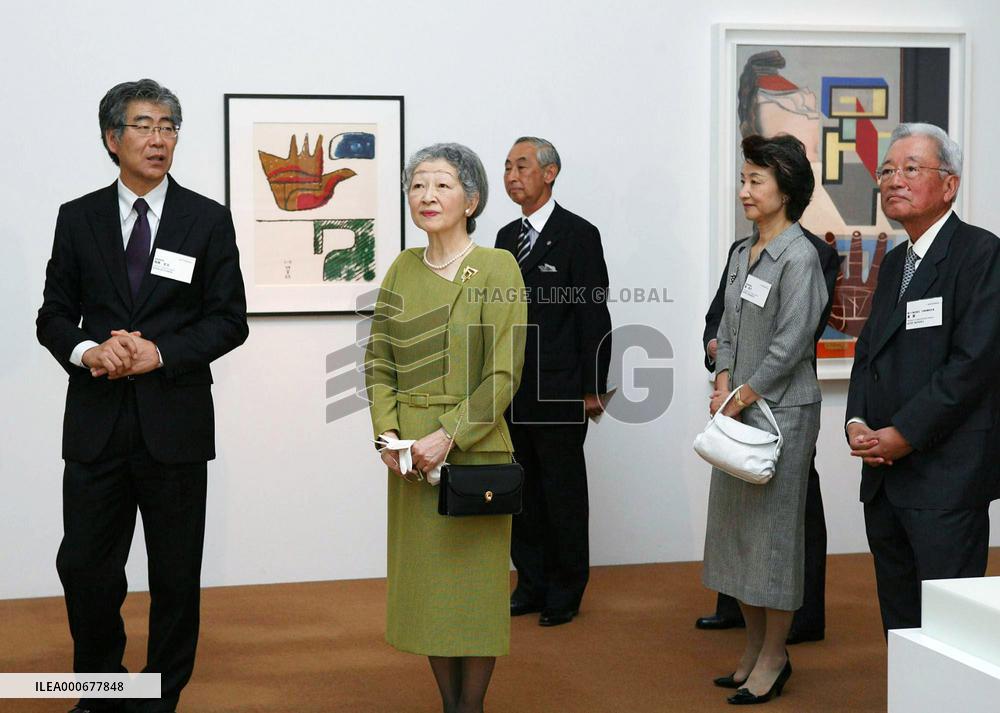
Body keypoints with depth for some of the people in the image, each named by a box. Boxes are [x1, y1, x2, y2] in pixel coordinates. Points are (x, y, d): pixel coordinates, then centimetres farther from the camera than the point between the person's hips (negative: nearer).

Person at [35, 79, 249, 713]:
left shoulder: (209, 220, 2)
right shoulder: (78, 218, 7)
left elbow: (230, 321, 0)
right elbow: (55, 315, 8)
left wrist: (160, 352, -14)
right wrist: (88, 349, -13)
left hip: (175, 422, -1)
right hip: (97, 423, 1)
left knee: (176, 576, 7)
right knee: (84, 567, 5)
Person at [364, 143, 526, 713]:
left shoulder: (497, 269, -7)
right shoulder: (402, 269, 8)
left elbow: (504, 373, -11)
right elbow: (379, 361, 9)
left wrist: (448, 436, -18)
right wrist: (388, 434, -5)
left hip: (474, 450, -5)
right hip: (411, 456, 5)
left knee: (474, 577, 3)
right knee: (426, 578, 10)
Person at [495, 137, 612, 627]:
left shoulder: (578, 235, -7)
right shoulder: (506, 237, 13)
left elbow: (594, 316, -9)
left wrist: (593, 388, -12)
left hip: (559, 393, -6)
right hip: (512, 391, 6)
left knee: (563, 492, 3)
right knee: (523, 491, 12)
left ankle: (566, 591, 14)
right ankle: (531, 585, 22)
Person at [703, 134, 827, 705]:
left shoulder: (799, 256, -13)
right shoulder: (742, 253, 11)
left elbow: (791, 342, -17)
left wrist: (742, 397, -12)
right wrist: (723, 388, 1)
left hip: (782, 409, -8)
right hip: (738, 408, 8)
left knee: (774, 526, -1)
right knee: (735, 525, 12)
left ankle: (774, 657, 11)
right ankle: (754, 646, 25)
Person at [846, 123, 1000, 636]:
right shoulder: (895, 262, 18)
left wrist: (903, 435, -16)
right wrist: (857, 422, 0)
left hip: (946, 477, -8)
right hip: (885, 475, 8)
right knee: (899, 618, 13)